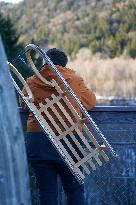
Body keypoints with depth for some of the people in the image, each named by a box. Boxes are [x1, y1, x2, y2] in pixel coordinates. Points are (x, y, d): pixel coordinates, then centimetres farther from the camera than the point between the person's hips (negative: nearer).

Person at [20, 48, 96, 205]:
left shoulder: (31, 82, 2)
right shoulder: (75, 81, 0)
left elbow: (23, 105, 19)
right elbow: (91, 102, 14)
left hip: (37, 142, 1)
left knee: (47, 192, 8)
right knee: (75, 191, 10)